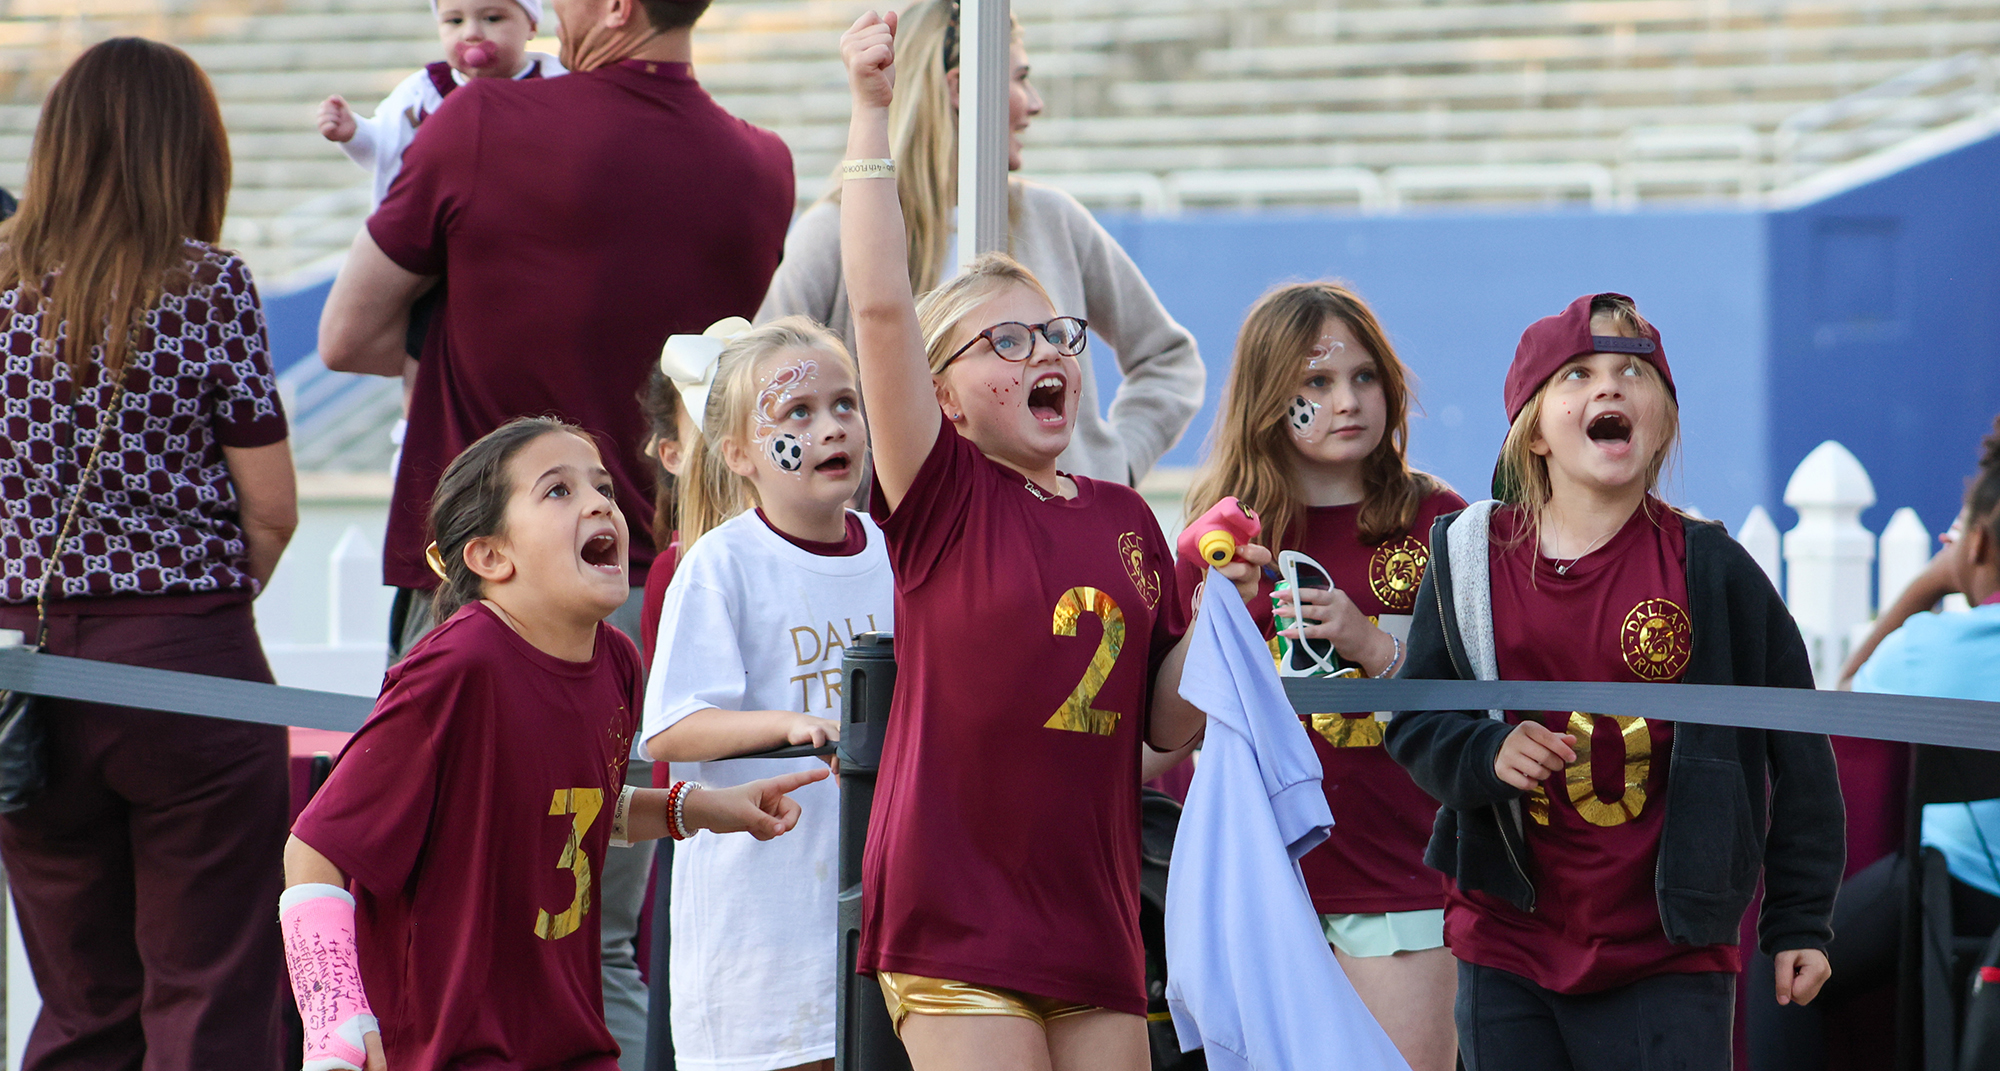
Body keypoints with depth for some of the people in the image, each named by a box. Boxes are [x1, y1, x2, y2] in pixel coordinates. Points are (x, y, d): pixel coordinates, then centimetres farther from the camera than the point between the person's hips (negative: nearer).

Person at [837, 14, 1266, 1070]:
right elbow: (880, 308, -15)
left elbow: (1169, 727, 16)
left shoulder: (1124, 519, 12)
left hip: (1095, 919, 5)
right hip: (957, 917, -5)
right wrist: (871, 110, -18)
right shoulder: (942, 498, -3)